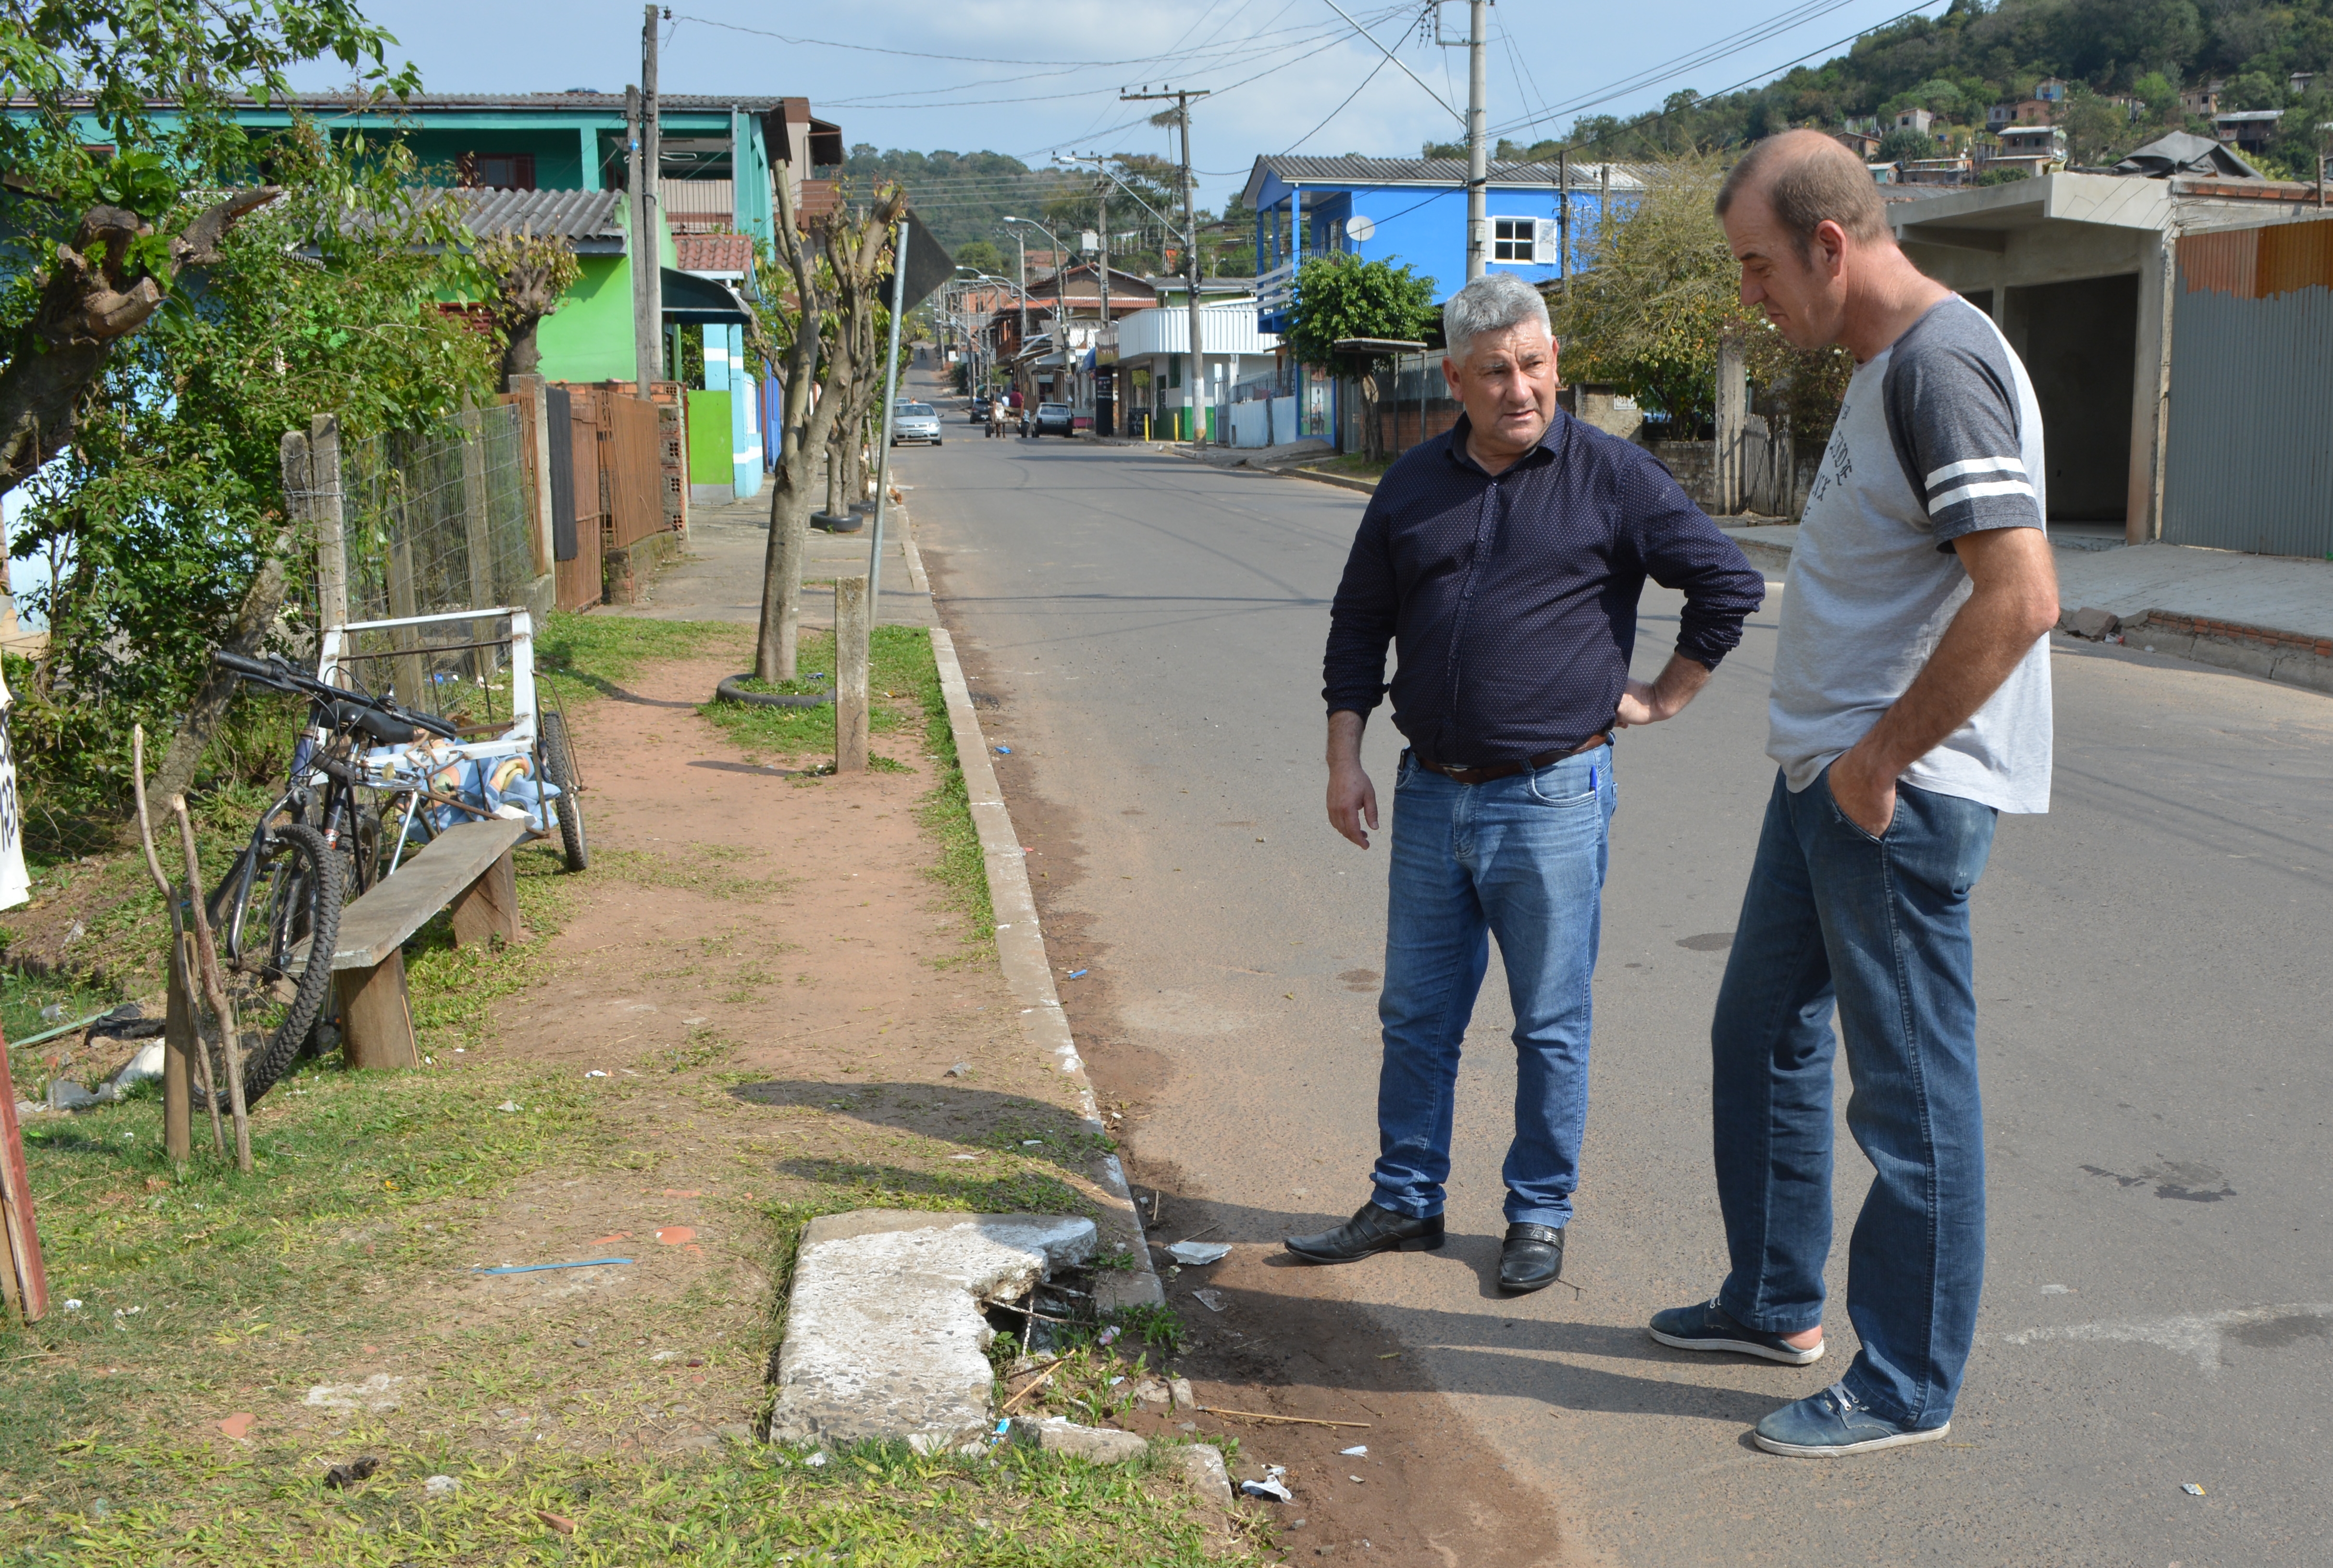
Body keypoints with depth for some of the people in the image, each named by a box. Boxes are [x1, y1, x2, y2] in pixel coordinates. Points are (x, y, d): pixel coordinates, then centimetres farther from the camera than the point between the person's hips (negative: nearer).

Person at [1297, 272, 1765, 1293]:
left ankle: (1539, 1217, 20)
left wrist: (1664, 697, 1)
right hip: (1430, 794, 4)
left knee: (1550, 1026, 6)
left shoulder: (1611, 477, -4)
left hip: (1552, 798, -4)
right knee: (1415, 1015, 12)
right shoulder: (1414, 485, 8)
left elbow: (1727, 583, 0)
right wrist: (1344, 759, 6)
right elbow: (1358, 627, 13)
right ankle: (1406, 1201, 26)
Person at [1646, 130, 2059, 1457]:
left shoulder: (1941, 365, -19)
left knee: (1910, 1086, 2)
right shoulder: (1883, 363, 13)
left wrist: (1881, 758, -21)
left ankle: (1909, 1385, 17)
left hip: (1899, 794, -11)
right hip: (1829, 775, 11)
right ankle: (1777, 1304, 37)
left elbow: (2020, 596, -28)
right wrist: (1840, 753, 15)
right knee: (1763, 1035, 20)